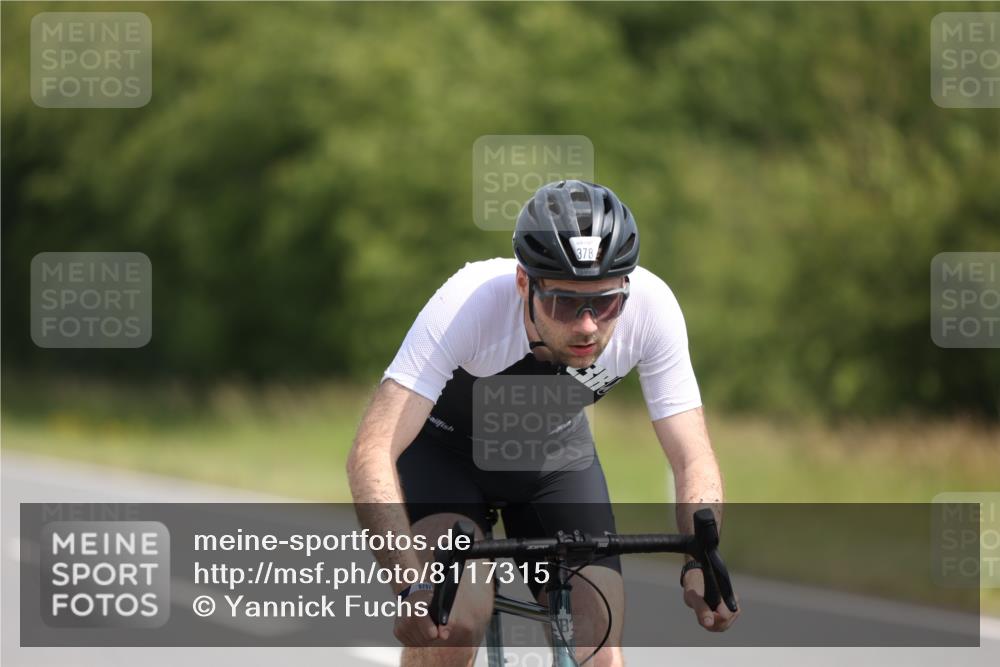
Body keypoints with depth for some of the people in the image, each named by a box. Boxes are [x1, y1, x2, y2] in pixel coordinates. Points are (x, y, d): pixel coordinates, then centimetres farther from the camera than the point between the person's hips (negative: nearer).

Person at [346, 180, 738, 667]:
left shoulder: (651, 307, -30)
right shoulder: (469, 302, -38)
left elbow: (692, 459, -24)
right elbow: (372, 451, -43)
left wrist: (702, 561, -44)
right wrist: (411, 585, -57)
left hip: (554, 458, 3)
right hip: (444, 447, -3)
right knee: (458, 614, -30)